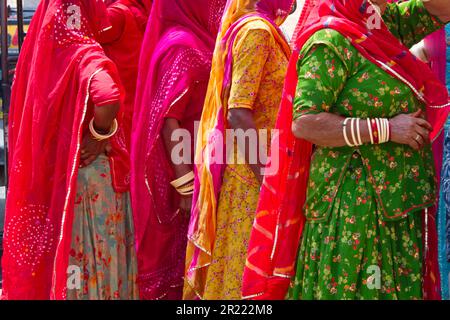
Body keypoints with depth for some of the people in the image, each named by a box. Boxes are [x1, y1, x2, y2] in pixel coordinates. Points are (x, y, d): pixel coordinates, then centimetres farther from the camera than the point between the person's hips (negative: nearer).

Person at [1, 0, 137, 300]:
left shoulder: (37, 51, 3)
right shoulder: (86, 54, -17)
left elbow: (25, 113, 13)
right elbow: (108, 98, -36)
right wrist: (100, 136, -19)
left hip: (43, 174, 6)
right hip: (88, 173, -6)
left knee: (48, 247, 16)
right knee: (91, 252, 4)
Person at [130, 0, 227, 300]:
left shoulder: (194, 41, 11)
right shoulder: (182, 45, -17)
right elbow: (167, 119, -22)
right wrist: (186, 186, -23)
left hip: (199, 169, 9)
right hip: (188, 172, -9)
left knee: (181, 253, 14)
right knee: (180, 253, 0)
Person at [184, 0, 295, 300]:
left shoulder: (264, 30, 14)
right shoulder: (256, 30, -14)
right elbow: (239, 112, -21)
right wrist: (268, 179, -22)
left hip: (254, 167, 9)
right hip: (252, 173, -9)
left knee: (240, 260, 14)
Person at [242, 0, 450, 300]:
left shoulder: (386, 25, 11)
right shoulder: (330, 42, -13)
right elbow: (303, 122, -21)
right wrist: (386, 129, -20)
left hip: (397, 198, 8)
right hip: (353, 200, -8)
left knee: (396, 285, 11)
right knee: (351, 286, -2)